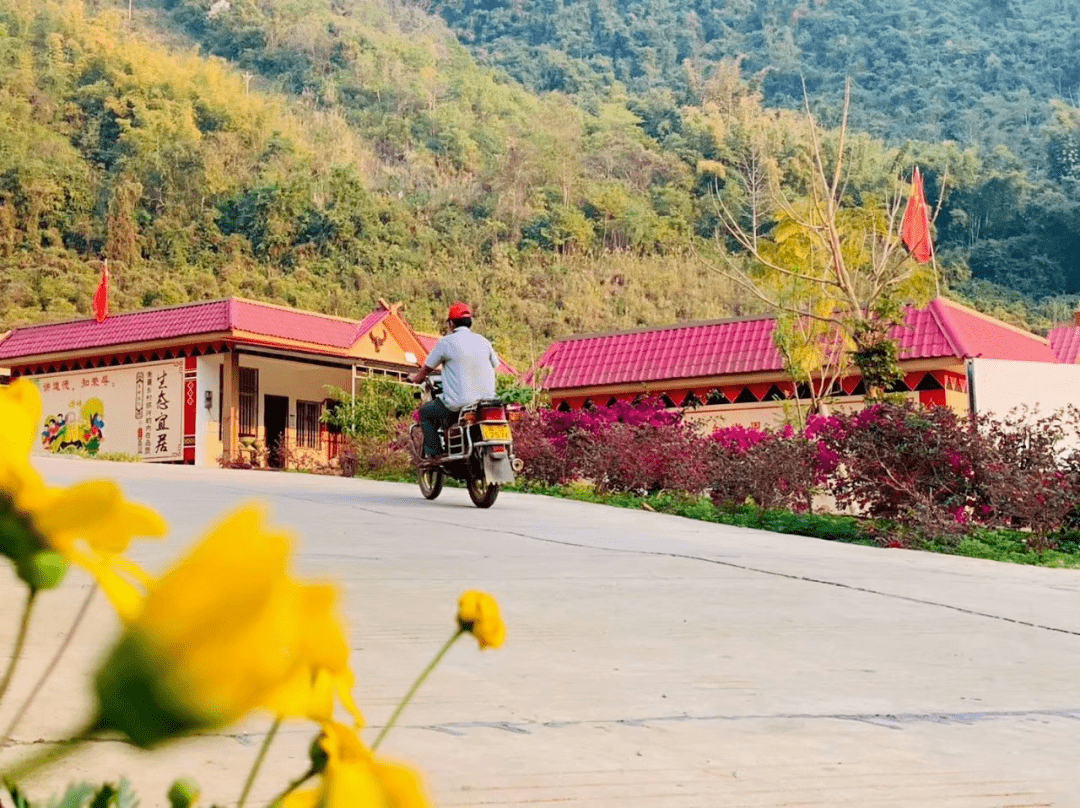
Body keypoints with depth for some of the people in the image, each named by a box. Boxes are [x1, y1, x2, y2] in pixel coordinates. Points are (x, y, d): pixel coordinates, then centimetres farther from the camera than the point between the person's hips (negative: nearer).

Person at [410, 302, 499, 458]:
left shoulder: (446, 342, -6)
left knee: (425, 412, 20)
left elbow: (426, 370, 4)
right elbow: (495, 365, 20)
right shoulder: (483, 342, 6)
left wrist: (415, 378, 27)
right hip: (486, 402, 5)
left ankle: (433, 453, 12)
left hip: (458, 405, -5)